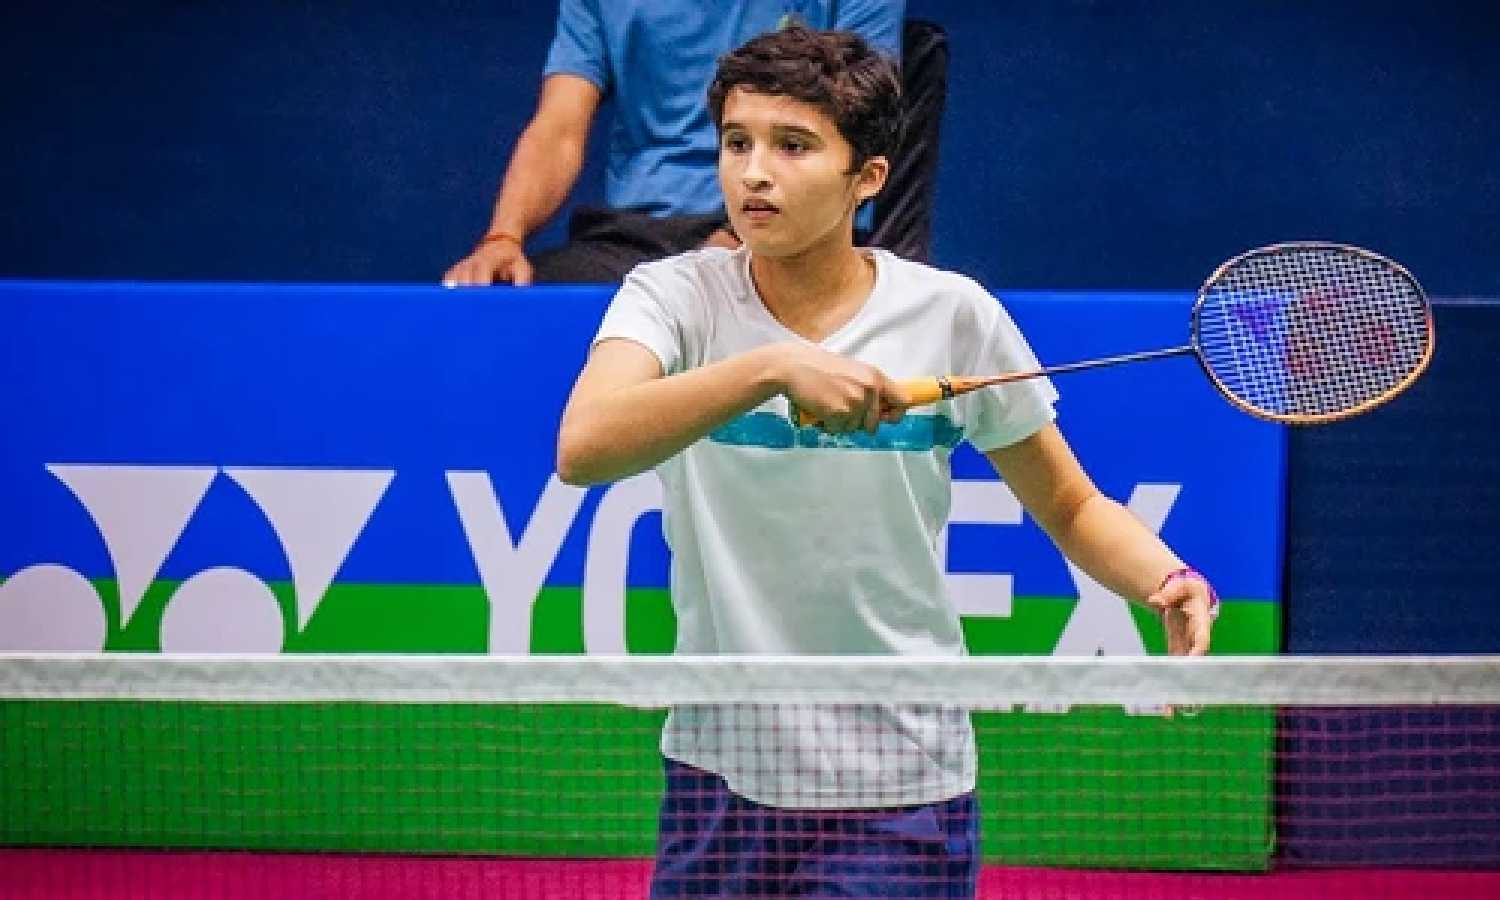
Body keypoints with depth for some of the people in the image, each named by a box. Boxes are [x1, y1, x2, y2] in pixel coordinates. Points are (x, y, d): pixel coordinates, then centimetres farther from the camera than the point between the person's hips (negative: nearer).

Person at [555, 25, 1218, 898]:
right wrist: (773, 367, -37)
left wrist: (1168, 581, -13)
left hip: (903, 793, -1)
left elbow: (1073, 508, 7)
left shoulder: (951, 313, -4)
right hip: (721, 776, 1)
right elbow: (583, 449, -25)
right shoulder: (676, 296, -5)